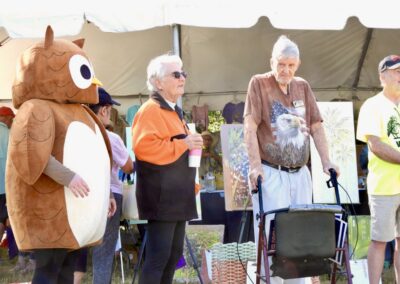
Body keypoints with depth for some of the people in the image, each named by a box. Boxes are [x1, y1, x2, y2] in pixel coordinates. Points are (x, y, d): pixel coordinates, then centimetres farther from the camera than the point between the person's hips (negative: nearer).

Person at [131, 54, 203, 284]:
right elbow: (144, 147, -25)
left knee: (174, 253, 13)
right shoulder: (150, 110, -11)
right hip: (161, 196, -10)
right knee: (159, 255, -10)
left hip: (177, 195, 10)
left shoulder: (174, 111, 19)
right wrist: (182, 144, -20)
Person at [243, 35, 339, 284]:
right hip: (271, 174, -5)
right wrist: (255, 165, -18)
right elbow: (250, 128, -10)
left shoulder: (303, 87, 11)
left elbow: (316, 127, 11)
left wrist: (326, 161, 2)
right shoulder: (259, 83, -3)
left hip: (300, 174, 5)